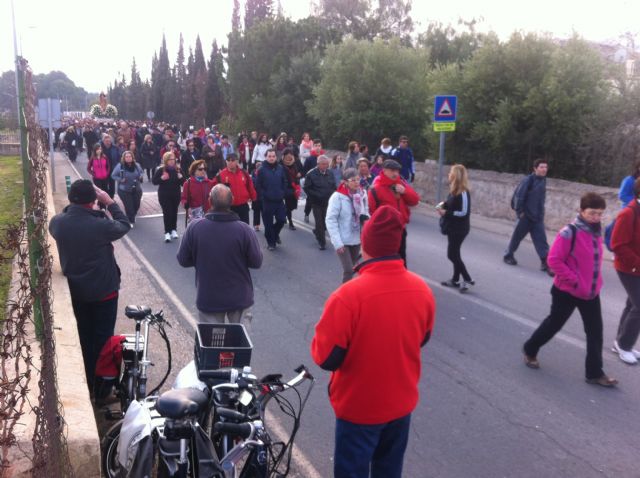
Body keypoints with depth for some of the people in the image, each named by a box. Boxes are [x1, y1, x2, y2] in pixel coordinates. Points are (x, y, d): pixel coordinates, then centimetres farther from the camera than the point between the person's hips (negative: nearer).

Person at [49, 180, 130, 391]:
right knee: (103, 337, 11)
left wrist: (73, 204, 1)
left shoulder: (57, 222, -13)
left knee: (83, 335, 21)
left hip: (75, 291, 5)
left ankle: (86, 380, 34)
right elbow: (124, 225, -9)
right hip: (103, 291, -5)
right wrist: (109, 202, -5)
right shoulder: (100, 225, -28)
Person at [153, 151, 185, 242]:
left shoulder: (178, 169, 1)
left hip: (176, 195, 3)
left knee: (174, 212, 10)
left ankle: (173, 230, 24)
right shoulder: (161, 170, -7)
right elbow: (154, 181, -6)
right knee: (167, 212, -8)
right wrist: (162, 178, -22)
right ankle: (167, 232, -3)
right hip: (164, 195, -3)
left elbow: (183, 183, 5)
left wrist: (181, 178, -15)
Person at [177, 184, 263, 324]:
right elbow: (256, 262, -10)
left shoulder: (194, 227, -16)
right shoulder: (244, 229, -21)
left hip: (208, 298, 1)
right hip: (239, 297, 0)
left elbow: (183, 260, -5)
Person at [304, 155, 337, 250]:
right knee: (319, 222, -2)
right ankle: (322, 242, 11)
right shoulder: (311, 174, -9)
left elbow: (334, 187, 13)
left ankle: (317, 232, 39)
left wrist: (331, 195, -3)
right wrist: (317, 195, -17)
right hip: (316, 202, -4)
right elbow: (307, 188, -9)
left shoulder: (330, 173, 4)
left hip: (328, 202, 4)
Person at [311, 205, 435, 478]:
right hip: (402, 401, 5)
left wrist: (323, 336, -2)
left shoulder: (349, 295, -29)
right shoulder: (422, 289, -11)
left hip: (359, 406, -5)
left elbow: (325, 358, -21)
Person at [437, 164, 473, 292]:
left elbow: (464, 212, -22)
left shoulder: (463, 193, -21)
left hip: (459, 229, -9)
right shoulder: (455, 190, 6)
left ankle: (468, 280, 4)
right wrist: (443, 207, -3)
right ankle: (456, 279, 27)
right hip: (453, 227, 9)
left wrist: (445, 213, -18)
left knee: (452, 255, -5)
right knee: (454, 254, 16)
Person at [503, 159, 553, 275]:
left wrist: (541, 213, 14)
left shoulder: (543, 180, 7)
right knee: (517, 236, 10)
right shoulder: (529, 180, -14)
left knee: (541, 239, -2)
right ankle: (508, 255, 29)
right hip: (526, 215, -5)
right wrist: (519, 211, -15)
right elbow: (520, 196, -15)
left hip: (538, 217, 5)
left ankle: (545, 262, -2)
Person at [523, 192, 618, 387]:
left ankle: (594, 373, 18)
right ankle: (530, 350, 33)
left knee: (595, 332, 7)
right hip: (567, 291, -6)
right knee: (554, 324, 10)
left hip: (591, 292, 6)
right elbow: (554, 260, -21)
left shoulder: (596, 231, 3)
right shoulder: (569, 232, -19)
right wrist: (574, 281, -20)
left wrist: (596, 282, 11)